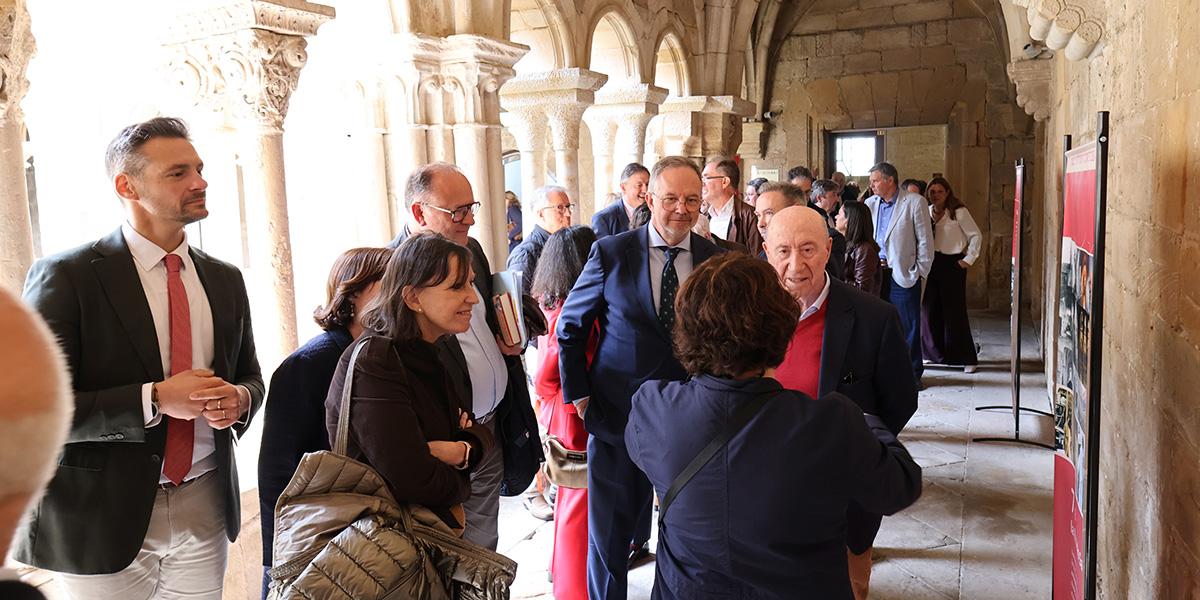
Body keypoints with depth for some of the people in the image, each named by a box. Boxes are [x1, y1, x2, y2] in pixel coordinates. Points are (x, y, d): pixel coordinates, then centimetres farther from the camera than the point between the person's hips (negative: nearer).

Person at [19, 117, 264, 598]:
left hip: (205, 508, 5)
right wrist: (154, 400, -23)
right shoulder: (65, 277, -10)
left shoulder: (225, 280, 6)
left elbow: (250, 377, 15)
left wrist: (239, 398, -8)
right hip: (104, 517, -4)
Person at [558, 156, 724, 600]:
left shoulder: (716, 260, -1)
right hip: (617, 414, -1)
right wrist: (578, 394, -4)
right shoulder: (610, 253, -7)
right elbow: (571, 326, 1)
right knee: (609, 533, 13)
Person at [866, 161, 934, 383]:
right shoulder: (870, 204, 8)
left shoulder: (915, 202, -4)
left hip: (903, 273, -4)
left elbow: (925, 240, -3)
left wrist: (920, 271, -5)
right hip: (876, 273, 4)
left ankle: (913, 372, 14)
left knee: (909, 325, 3)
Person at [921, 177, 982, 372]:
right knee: (929, 309, 4)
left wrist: (968, 260, -7)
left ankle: (966, 358, 6)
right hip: (932, 264, 5)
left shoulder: (959, 212, -7)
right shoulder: (927, 212, 7)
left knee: (954, 310, -4)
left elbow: (976, 236, -4)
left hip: (952, 264, -5)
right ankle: (935, 353, 17)